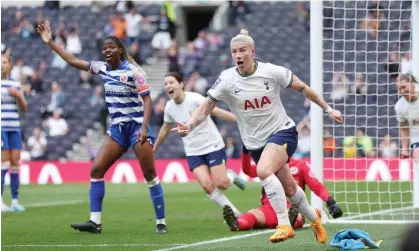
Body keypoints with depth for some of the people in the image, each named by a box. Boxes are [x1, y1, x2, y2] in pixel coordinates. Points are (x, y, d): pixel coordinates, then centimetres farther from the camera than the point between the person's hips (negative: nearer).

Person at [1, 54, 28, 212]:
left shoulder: (16, 85, 12)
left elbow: (24, 108, 11)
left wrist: (18, 95, -5)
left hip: (14, 129, 4)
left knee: (15, 163, 2)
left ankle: (15, 201, 6)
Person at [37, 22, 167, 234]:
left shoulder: (133, 70, -10)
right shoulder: (102, 68, 8)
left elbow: (147, 99, -11)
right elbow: (73, 61, 15)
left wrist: (144, 128, -21)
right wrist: (50, 43, 12)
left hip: (136, 126, -7)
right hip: (117, 128, 7)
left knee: (149, 174, -6)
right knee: (96, 169, -2)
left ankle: (161, 222, 0)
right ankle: (95, 222, -2)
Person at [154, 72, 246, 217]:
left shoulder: (195, 99, -17)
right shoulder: (169, 107, 0)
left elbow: (217, 112, -22)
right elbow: (165, 130, 18)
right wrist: (154, 149, 27)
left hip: (212, 145, -4)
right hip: (193, 152, 4)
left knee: (220, 184, -13)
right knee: (207, 186, -16)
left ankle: (231, 176, 23)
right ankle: (233, 213, -1)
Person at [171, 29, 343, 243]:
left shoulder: (271, 72, -14)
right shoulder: (226, 80, -11)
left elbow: (302, 88, -2)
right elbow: (206, 107, -12)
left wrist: (328, 109, 4)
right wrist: (189, 125, -31)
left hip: (282, 132, -3)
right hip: (255, 142, 3)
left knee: (263, 170, -31)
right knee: (289, 189, 13)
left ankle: (284, 225, -23)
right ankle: (314, 218, 43)